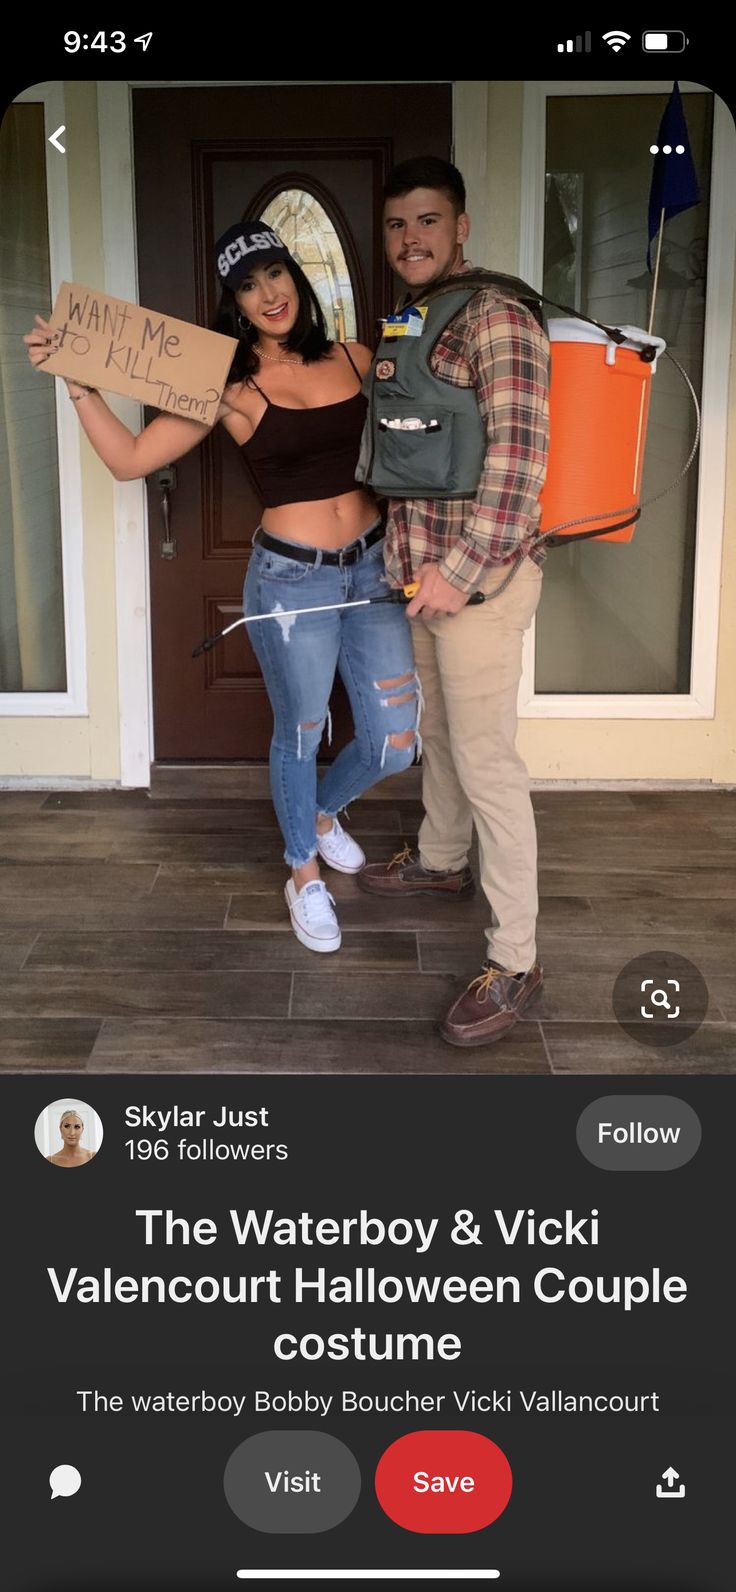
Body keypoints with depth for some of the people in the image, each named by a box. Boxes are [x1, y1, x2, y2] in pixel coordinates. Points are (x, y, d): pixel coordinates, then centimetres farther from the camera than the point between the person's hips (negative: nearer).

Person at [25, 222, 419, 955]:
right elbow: (129, 459, -8)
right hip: (292, 578, -4)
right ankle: (304, 876, 36)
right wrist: (77, 381, -17)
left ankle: (320, 813, 42)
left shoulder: (354, 360, 3)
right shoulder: (231, 387, -6)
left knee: (394, 744, 7)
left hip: (374, 567, 4)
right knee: (300, 735, 11)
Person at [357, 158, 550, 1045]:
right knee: (435, 728, 22)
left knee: (484, 759, -8)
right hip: (414, 564, 8)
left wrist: (460, 568, -25)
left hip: (479, 569, -8)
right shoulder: (398, 330, 14)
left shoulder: (495, 318, -11)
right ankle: (441, 862, 43)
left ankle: (513, 961, -2)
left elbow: (519, 454, -20)